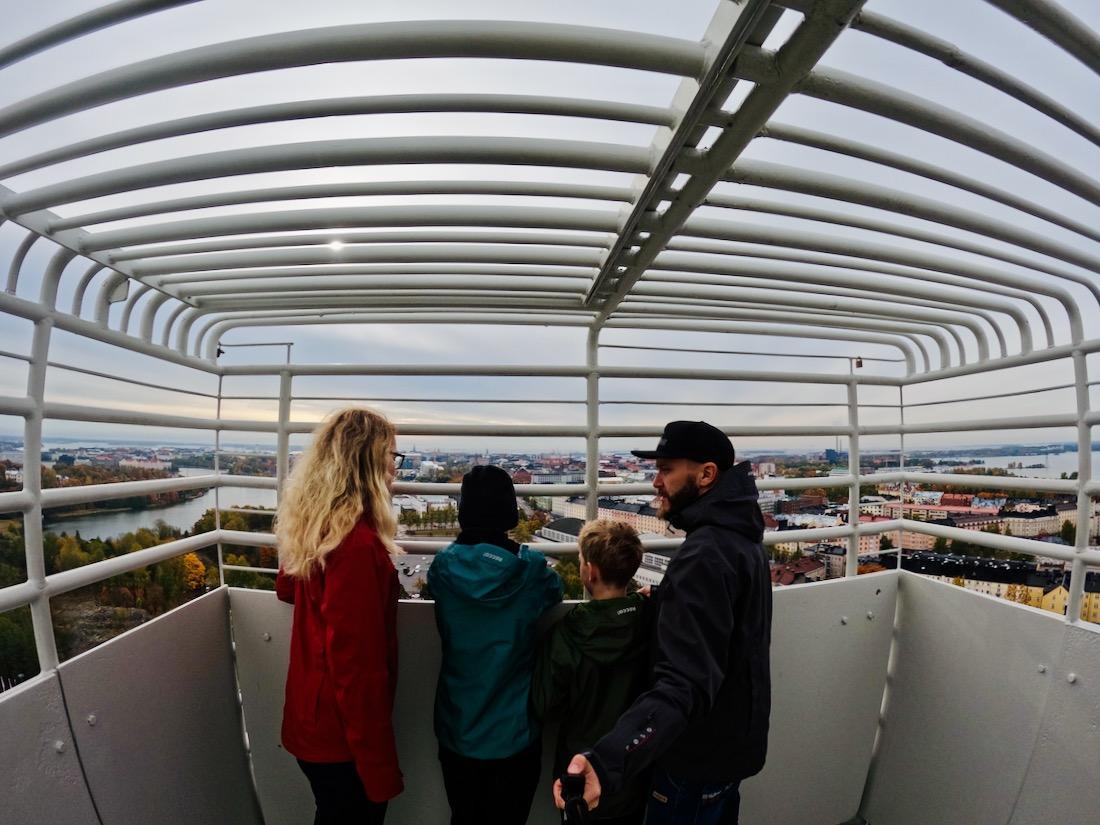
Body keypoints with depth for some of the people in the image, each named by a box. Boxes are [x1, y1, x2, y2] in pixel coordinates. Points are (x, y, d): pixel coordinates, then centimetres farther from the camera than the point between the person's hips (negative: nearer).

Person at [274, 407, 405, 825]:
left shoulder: (312, 526, -2)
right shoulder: (357, 543, -30)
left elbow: (287, 588, 19)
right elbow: (358, 667, -29)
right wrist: (380, 768, -20)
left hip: (312, 717, 8)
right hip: (342, 733, -8)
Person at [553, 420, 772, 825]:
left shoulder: (704, 554, -30)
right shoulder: (740, 537, 3)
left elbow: (684, 683, -40)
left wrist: (607, 760, -51)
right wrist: (663, 599, 11)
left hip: (700, 758, -9)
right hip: (729, 743, 9)